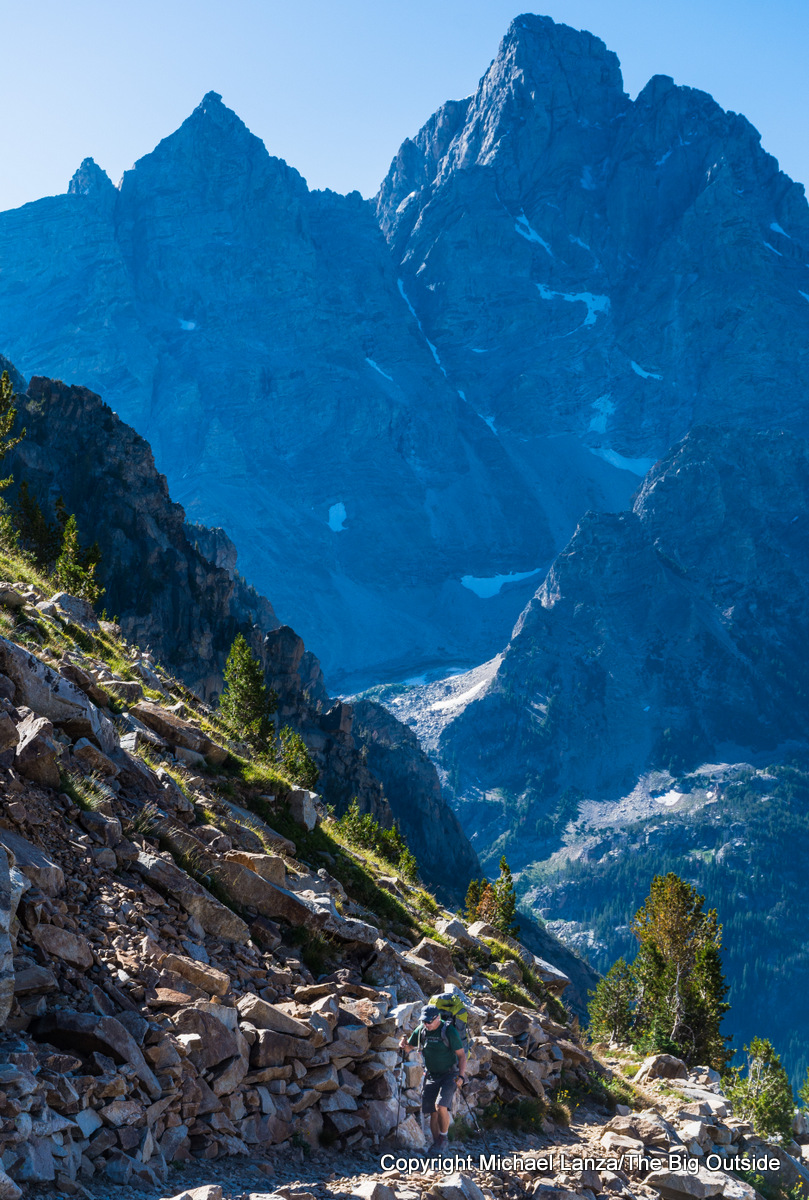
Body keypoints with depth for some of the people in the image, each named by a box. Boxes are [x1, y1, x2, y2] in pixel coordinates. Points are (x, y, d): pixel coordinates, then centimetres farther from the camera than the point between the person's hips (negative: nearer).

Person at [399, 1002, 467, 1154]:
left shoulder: (449, 1031, -15)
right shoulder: (420, 1030, 0)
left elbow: (462, 1055, -10)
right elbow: (409, 1048, 12)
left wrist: (461, 1076, -20)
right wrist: (404, 1046, -12)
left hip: (449, 1074, -5)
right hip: (432, 1076, 5)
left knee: (441, 1106, -21)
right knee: (433, 1112, 2)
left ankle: (443, 1139, -2)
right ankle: (436, 1143, 15)